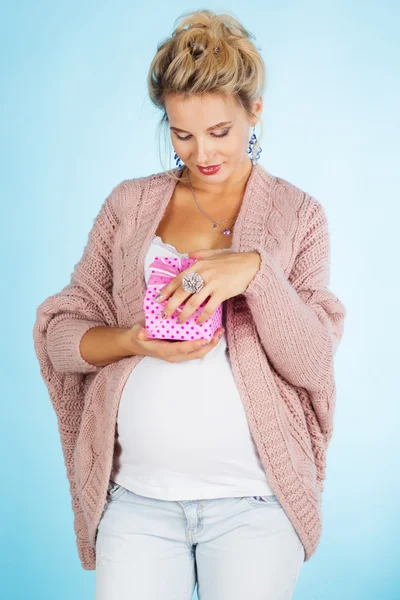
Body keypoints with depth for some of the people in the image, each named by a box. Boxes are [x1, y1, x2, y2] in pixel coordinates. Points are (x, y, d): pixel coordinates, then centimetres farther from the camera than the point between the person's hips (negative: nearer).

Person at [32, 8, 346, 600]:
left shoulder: (297, 215, 2)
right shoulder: (130, 204, 6)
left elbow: (313, 364, -7)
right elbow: (59, 333, 5)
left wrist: (254, 268, -22)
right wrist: (134, 341, -15)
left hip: (253, 500, -1)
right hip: (136, 494, 1)